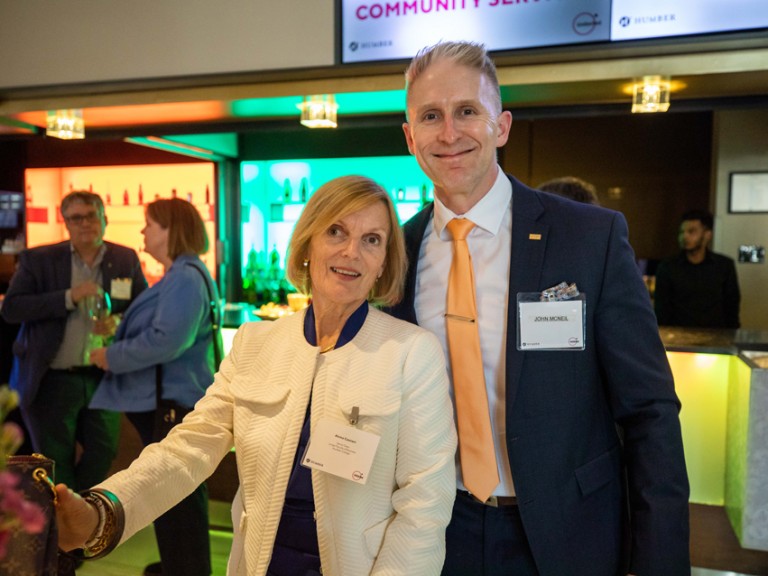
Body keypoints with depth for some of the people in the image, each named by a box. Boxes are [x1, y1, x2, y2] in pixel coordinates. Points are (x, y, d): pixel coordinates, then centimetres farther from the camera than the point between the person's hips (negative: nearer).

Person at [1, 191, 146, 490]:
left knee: (103, 453, 13)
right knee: (57, 462, 12)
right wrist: (69, 297, -21)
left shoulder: (126, 260, 2)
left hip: (104, 377, 2)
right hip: (52, 380, -2)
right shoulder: (38, 259, -3)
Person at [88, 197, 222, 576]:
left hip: (174, 401, -12)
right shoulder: (178, 276, 15)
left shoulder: (186, 278, -21)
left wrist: (113, 357, -18)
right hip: (163, 397, 12)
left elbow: (166, 341, -29)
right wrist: (116, 335, 11)